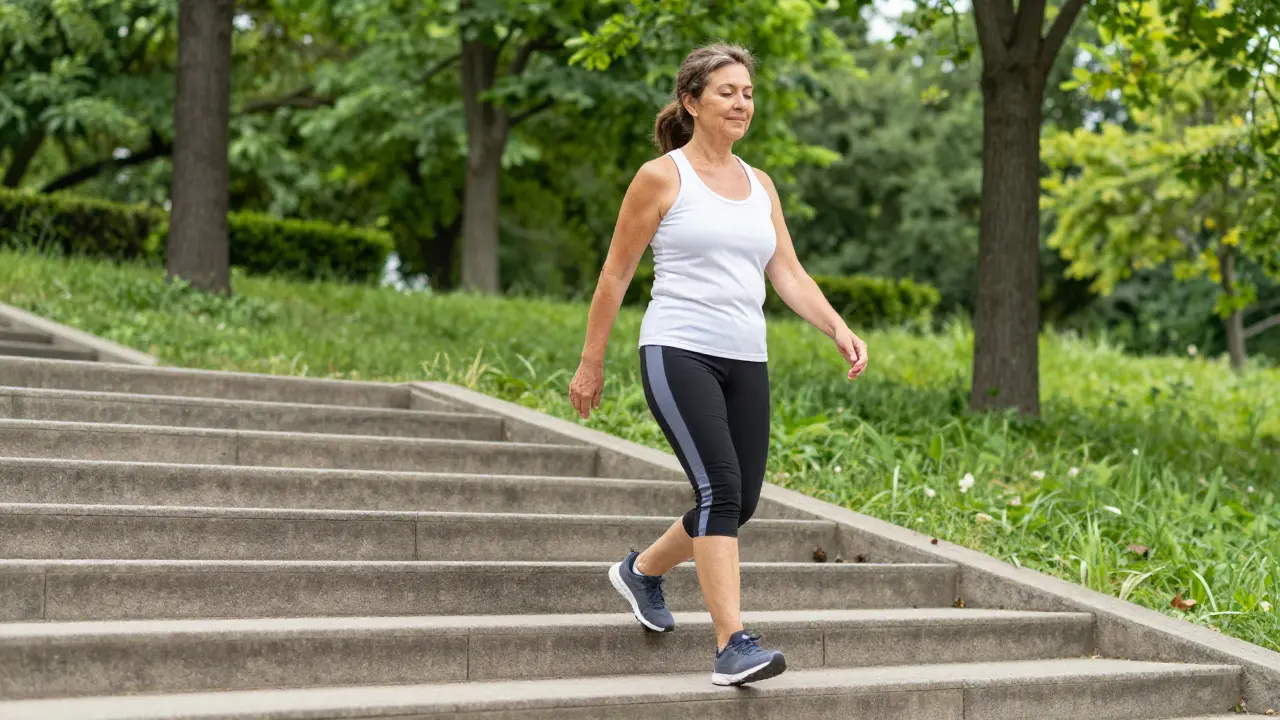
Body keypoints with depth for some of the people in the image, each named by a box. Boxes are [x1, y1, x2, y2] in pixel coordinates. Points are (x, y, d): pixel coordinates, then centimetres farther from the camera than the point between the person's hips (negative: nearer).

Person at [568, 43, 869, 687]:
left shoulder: (760, 185, 15)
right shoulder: (661, 177, -2)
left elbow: (788, 275, 10)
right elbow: (615, 275, 1)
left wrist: (838, 329, -6)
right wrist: (590, 364, 0)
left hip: (746, 362, 7)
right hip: (679, 353, -6)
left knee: (738, 502, 8)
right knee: (720, 488, -20)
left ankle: (641, 571, 35)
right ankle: (733, 647, -21)